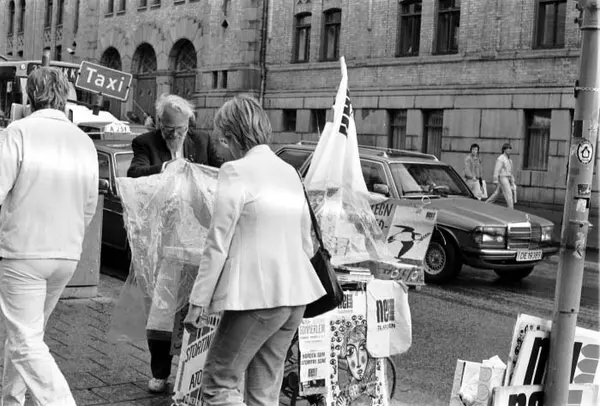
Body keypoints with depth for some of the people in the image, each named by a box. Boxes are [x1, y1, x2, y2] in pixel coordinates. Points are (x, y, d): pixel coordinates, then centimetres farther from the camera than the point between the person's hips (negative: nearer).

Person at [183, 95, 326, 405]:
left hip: (256, 295, -8)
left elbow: (218, 244, -11)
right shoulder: (290, 172, 13)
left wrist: (198, 302, -7)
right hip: (295, 296, 8)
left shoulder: (237, 171, -9)